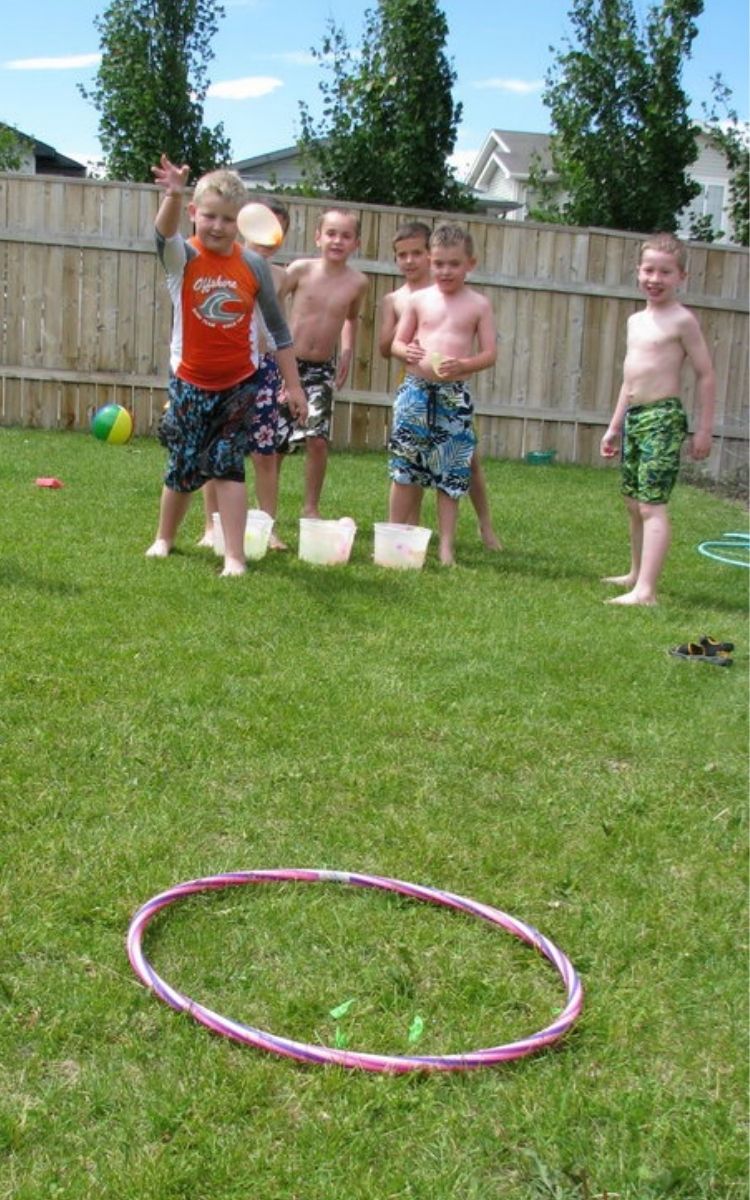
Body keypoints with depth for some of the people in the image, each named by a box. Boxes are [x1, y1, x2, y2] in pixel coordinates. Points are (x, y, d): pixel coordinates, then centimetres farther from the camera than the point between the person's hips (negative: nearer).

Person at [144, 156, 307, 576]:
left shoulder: (254, 265, -5)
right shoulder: (183, 258, -9)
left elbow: (278, 327, 3)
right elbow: (165, 232, -34)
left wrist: (294, 385, 3)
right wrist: (173, 195, -56)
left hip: (240, 384, 0)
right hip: (191, 383, 0)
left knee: (228, 464, -7)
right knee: (184, 467, 10)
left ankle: (235, 557, -2)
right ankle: (165, 538, 35)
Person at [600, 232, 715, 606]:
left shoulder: (682, 320, -9)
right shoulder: (636, 320, 14)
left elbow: (705, 375, -9)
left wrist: (704, 430, -10)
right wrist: (614, 426, 23)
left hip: (663, 418, -8)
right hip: (633, 417, 9)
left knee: (652, 504, -15)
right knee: (633, 502, 17)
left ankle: (645, 590, -20)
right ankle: (636, 573, 32)